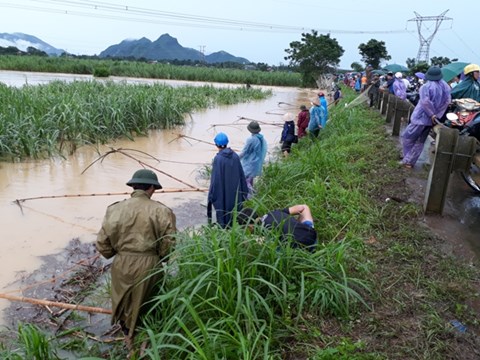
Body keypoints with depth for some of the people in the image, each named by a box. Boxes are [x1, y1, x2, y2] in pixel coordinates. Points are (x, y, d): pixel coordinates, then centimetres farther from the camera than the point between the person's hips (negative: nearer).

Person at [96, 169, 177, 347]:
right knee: (147, 306, 22)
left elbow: (102, 244, -3)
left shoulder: (115, 209, -5)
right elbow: (169, 245, -12)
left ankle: (129, 338, 44)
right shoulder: (161, 211, -12)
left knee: (125, 304, 25)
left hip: (122, 266, 2)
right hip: (149, 267, -2)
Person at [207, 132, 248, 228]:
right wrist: (243, 190, 13)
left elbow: (215, 178, -18)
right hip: (234, 190, 5)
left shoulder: (218, 158, -20)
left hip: (222, 192, -5)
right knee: (234, 208, 20)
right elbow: (241, 174, 2)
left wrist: (212, 194, -8)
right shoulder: (235, 155, -5)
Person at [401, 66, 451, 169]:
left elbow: (425, 102, -24)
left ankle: (407, 160, 9)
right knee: (420, 142, 13)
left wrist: (431, 114, -14)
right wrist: (437, 114, 4)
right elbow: (447, 101, 1)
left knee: (407, 137, 8)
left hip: (421, 117, -6)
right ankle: (410, 161, 16)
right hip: (432, 119, 6)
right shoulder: (446, 87, 4)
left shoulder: (426, 86, -14)